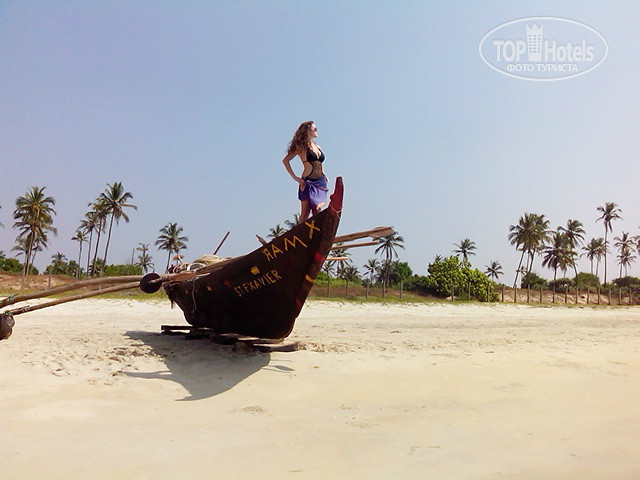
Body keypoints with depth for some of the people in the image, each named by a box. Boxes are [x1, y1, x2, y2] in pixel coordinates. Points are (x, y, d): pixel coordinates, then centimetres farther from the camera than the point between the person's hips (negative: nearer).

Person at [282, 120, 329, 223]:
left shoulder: (318, 147, 17)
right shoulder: (302, 146, 0)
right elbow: (285, 160, -3)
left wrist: (325, 177, 12)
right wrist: (295, 177, -9)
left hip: (321, 182, 5)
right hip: (308, 182, -5)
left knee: (317, 213, -1)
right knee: (305, 213, -7)